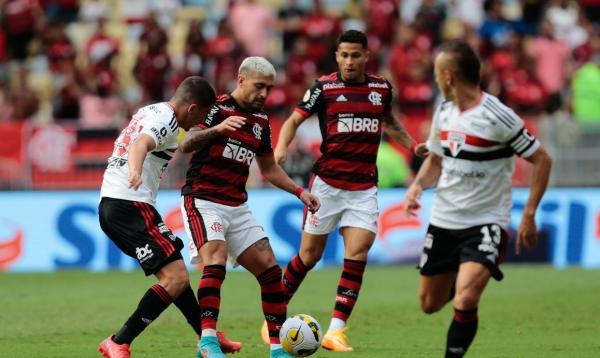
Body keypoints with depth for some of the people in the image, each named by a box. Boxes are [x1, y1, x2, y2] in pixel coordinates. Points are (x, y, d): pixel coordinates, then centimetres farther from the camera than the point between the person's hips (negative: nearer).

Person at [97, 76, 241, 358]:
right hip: (130, 206, -11)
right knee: (176, 279, -13)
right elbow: (139, 145, -33)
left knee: (173, 274, 21)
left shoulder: (151, 111, 19)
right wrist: (135, 172, -53)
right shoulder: (166, 120, -12)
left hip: (110, 206, 11)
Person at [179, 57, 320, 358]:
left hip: (237, 206, 7)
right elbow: (186, 144, -23)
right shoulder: (217, 108, -9)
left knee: (269, 269, 0)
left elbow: (269, 169, 24)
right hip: (203, 201, -7)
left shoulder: (261, 121, 12)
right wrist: (217, 128, -41)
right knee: (215, 263, -27)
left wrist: (299, 192, 12)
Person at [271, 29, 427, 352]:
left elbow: (389, 123, 24)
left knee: (357, 254, -11)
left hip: (364, 188, 3)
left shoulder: (381, 88, 6)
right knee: (310, 255, 4)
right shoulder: (324, 87, -5)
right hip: (327, 183, -3)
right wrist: (281, 147, -19)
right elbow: (294, 120, 0)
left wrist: (414, 146, 9)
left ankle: (336, 331, -10)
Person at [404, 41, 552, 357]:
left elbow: (542, 160, -11)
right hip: (443, 221, 7)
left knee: (465, 301, -26)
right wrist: (418, 186, -2)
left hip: (486, 223, -7)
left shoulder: (498, 117, -18)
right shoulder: (444, 113, 4)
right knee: (430, 304, 14)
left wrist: (529, 216, -16)